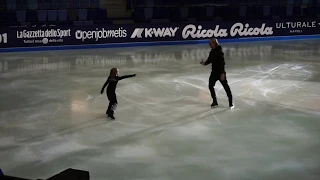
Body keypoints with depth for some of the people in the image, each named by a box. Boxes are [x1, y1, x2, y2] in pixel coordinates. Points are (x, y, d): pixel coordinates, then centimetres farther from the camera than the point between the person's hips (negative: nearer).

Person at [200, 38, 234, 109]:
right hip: (214, 72, 8)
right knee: (211, 86, 7)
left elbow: (222, 63, -22)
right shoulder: (212, 52, 5)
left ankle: (231, 102, 11)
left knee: (226, 87, 1)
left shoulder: (219, 51, -19)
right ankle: (214, 101, 21)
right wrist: (204, 63, -7)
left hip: (220, 72, -8)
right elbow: (209, 60, 15)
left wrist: (222, 73, -24)